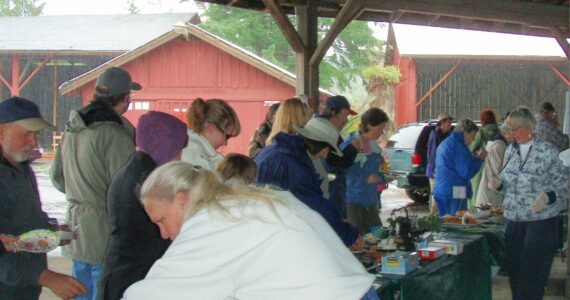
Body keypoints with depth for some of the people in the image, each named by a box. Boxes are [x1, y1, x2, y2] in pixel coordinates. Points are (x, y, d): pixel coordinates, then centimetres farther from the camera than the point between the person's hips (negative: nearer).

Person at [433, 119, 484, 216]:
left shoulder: (444, 143, 17)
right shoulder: (458, 146, -14)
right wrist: (479, 159, -5)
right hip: (454, 194, -10)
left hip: (440, 192, 10)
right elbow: (466, 173, -18)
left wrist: (472, 159, 21)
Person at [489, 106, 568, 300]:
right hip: (513, 219, 5)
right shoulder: (511, 150, 9)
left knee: (532, 274, -4)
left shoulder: (547, 151, -8)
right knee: (513, 268, 9)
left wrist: (548, 197, -25)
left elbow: (563, 184, -7)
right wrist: (499, 184, -4)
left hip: (541, 221, -5)